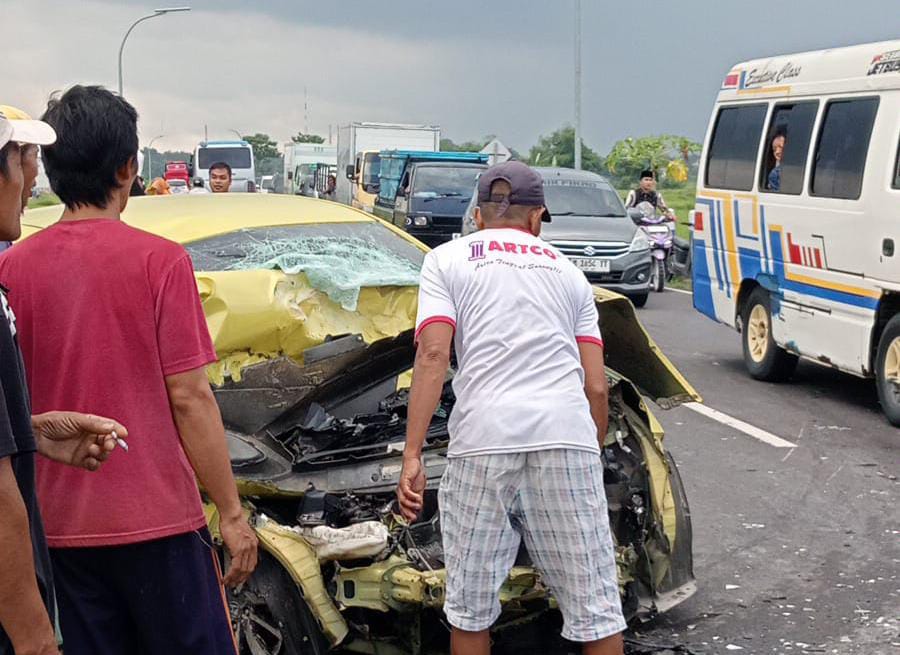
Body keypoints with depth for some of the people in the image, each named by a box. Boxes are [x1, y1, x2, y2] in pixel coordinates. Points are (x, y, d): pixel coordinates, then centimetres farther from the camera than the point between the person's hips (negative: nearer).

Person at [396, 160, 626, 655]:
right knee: (596, 609, 8)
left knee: (470, 611, 11)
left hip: (484, 439, -2)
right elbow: (596, 387, 17)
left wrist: (412, 456, -5)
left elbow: (433, 356, -2)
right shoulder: (568, 271, 24)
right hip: (567, 436, 2)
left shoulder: (447, 259, 15)